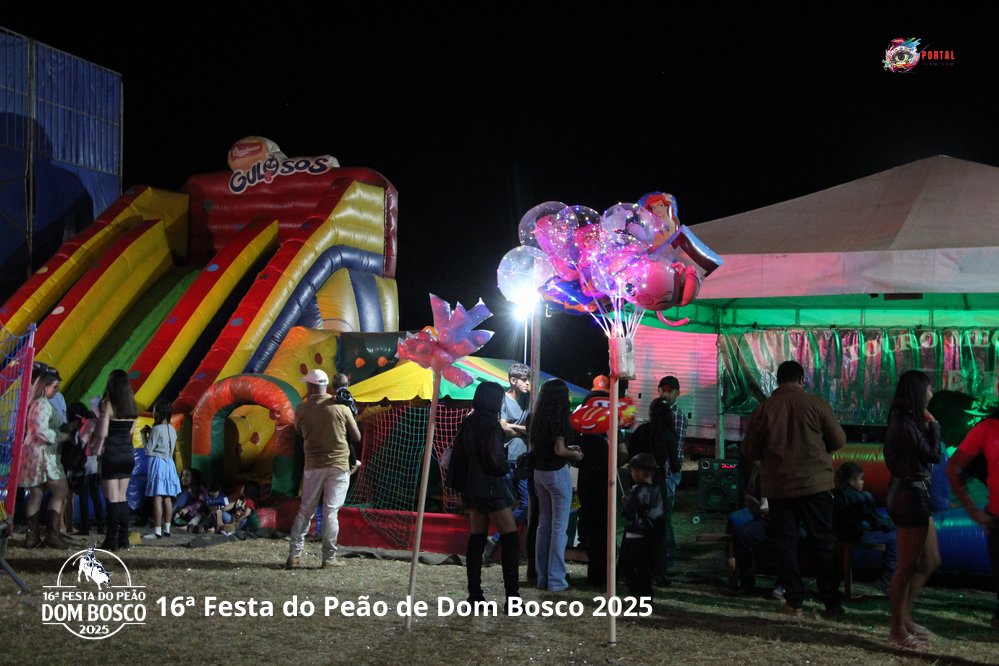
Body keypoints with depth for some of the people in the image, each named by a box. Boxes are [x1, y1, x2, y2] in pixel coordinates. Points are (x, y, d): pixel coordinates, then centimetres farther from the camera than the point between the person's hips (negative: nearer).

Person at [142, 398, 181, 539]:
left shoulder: (157, 429, -13)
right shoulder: (172, 430, 10)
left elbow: (149, 450, -11)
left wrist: (145, 434, 1)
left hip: (158, 463, -8)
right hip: (169, 463, 8)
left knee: (157, 498, -8)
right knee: (168, 498, 9)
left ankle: (157, 531, -10)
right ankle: (166, 529, 12)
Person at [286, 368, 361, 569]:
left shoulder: (301, 409, -2)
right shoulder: (341, 407, -5)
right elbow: (357, 437, 0)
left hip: (313, 465, 1)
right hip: (338, 465, -1)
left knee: (305, 511, 11)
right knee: (331, 512, 1)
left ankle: (294, 554, 8)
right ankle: (329, 558, 3)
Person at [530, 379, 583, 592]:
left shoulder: (538, 419, 7)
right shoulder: (558, 418, -15)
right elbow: (559, 450, -20)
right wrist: (575, 454, -1)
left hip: (539, 473, 7)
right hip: (557, 473, -7)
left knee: (544, 523, 14)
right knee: (559, 526, -1)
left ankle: (542, 576, 18)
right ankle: (556, 579, 1)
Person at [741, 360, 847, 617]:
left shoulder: (763, 409, -2)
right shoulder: (816, 404, -5)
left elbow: (749, 450, 3)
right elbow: (838, 441, 2)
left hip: (778, 487, 1)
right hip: (815, 482, -1)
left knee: (785, 542, 9)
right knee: (824, 541, 7)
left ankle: (794, 600, 8)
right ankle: (831, 601, 7)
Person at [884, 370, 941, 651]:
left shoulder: (905, 421, 14)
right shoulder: (906, 424, -18)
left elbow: (924, 454, 14)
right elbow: (934, 455, -12)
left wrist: (927, 425, 10)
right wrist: (933, 424, -3)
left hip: (913, 494, 11)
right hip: (911, 495, -11)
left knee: (930, 562, 18)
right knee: (907, 566, -3)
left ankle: (904, 616, 25)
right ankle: (898, 631, 6)